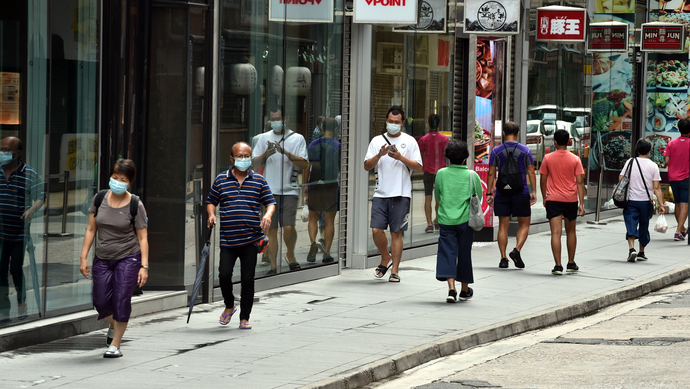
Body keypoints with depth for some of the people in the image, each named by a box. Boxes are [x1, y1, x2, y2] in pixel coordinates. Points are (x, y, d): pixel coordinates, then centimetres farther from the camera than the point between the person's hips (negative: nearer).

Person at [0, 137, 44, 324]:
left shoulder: (30, 174, -4)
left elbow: (40, 198, -1)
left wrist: (31, 210, -20)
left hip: (19, 232, -3)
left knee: (15, 269, -1)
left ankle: (22, 303, 24)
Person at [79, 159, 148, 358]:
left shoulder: (135, 205, -8)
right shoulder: (100, 199, 1)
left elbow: (142, 238, -6)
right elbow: (91, 229, 7)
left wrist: (144, 266, -12)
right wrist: (83, 257, 2)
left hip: (128, 259, -3)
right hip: (102, 259, 3)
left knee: (121, 300, -10)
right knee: (101, 302, 2)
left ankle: (115, 344, 2)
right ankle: (113, 325, 37)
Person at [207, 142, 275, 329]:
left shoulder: (259, 180, 8)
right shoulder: (221, 180, 8)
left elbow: (270, 202, 8)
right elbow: (211, 201, 15)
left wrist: (268, 214, -12)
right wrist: (211, 215, -5)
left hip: (251, 239, 0)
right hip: (228, 240, 0)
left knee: (247, 279, 1)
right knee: (224, 274, -9)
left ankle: (244, 318, 12)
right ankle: (229, 306, 19)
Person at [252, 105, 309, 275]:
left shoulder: (297, 139, 5)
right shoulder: (265, 138, 13)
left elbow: (304, 164, -4)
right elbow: (254, 162, 8)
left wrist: (286, 152, -16)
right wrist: (266, 154, -11)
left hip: (289, 190, -2)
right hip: (269, 190, 2)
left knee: (288, 227, -13)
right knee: (271, 229, 1)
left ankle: (290, 255, 13)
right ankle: (273, 266, 4)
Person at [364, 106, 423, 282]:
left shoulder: (409, 141, 6)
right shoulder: (377, 141, 10)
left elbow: (418, 167, 1)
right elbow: (367, 166, 4)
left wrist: (401, 157, -12)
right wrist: (379, 155, -13)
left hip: (401, 194, -2)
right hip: (381, 193, 2)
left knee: (396, 233, 0)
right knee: (376, 230, -7)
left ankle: (394, 271, 5)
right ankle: (386, 258, 19)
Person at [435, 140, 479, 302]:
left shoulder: (441, 174, -3)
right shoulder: (472, 176, -6)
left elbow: (437, 196, 8)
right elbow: (479, 197, 5)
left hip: (446, 220, 0)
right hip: (465, 219, 0)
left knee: (447, 252, 0)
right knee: (464, 253, 12)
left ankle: (451, 289, -16)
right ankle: (464, 290, 24)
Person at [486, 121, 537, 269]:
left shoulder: (496, 151, 1)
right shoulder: (525, 150, -1)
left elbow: (491, 173, 0)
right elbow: (531, 172, -1)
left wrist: (489, 193, 5)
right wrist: (534, 192, 3)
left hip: (502, 194, 1)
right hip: (521, 192, -1)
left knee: (503, 226, 6)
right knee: (524, 225, 9)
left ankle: (503, 259, 1)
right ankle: (517, 250, -13)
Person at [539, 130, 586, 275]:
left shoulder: (548, 158, -2)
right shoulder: (575, 159, -1)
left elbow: (543, 181, 3)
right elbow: (580, 182, -4)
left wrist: (544, 198, 17)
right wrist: (581, 203, -3)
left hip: (553, 199, -1)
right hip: (571, 199, 1)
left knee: (556, 233, -6)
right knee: (570, 231, 18)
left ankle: (558, 266, -15)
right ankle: (571, 264, 25)